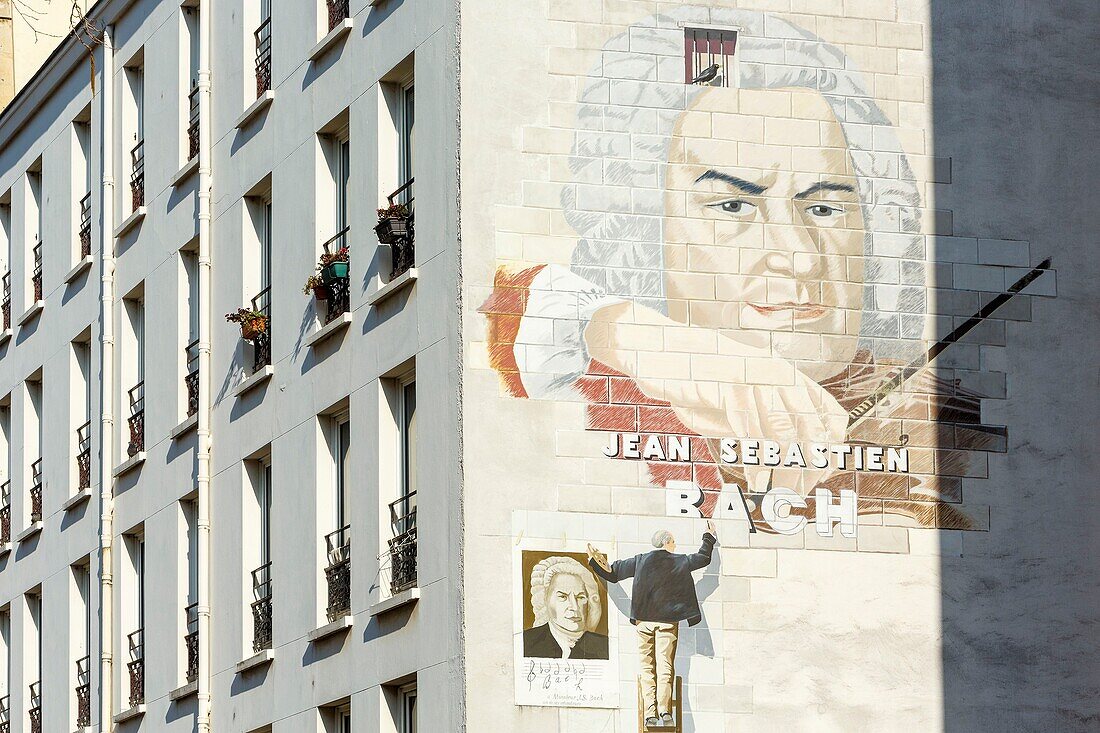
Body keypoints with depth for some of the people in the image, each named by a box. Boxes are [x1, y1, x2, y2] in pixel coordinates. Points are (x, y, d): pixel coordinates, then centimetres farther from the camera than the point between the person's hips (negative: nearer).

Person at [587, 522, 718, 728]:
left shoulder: (640, 561, 4)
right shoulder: (680, 562, 3)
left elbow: (612, 572, 10)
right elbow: (703, 557, 18)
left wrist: (595, 561, 25)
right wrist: (709, 537, 35)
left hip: (644, 621, 1)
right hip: (667, 622, -1)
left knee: (647, 668, 3)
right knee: (665, 666, -4)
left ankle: (650, 713, -5)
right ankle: (664, 711, -17)